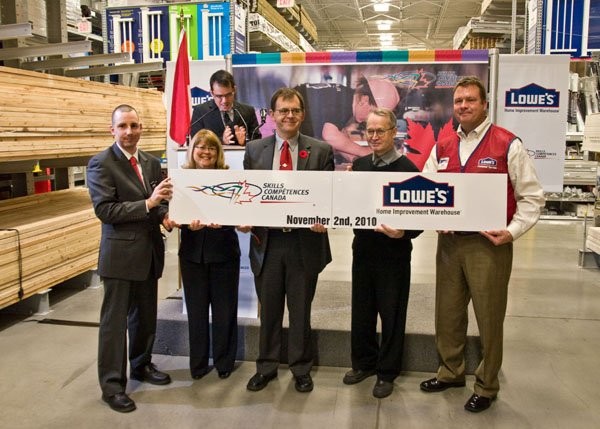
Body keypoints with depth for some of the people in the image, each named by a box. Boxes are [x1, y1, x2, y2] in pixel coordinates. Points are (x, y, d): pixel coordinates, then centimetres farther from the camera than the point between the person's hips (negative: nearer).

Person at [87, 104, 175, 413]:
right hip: (121, 252, -6)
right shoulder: (100, 164, -10)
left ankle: (141, 366, 38)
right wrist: (147, 204, -26)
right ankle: (112, 384, 15)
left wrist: (165, 216, -7)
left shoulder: (151, 162, 9)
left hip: (149, 251, 6)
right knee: (115, 320, 3)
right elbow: (104, 210, -19)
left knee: (146, 316, 19)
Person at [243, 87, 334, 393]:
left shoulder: (321, 150, 1)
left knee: (301, 310, 12)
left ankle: (301, 368, 30)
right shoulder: (254, 150, 6)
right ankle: (266, 367, 32)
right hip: (266, 241, 2)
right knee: (269, 310, 14)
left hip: (305, 241, -1)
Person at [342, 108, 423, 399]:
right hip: (363, 250, 5)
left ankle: (387, 373, 25)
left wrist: (403, 233, -29)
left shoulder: (407, 169, -10)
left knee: (391, 316, 9)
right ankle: (364, 363, 35)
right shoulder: (359, 165, 6)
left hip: (393, 255, -5)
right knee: (361, 312, 16)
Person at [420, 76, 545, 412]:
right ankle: (451, 372, 36)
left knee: (489, 318, 7)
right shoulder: (442, 148, 9)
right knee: (448, 313, 15)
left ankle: (487, 387, 26)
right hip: (449, 242, 5)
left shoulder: (508, 145, -6)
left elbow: (532, 196, -4)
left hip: (490, 244, -5)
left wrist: (513, 231, -15)